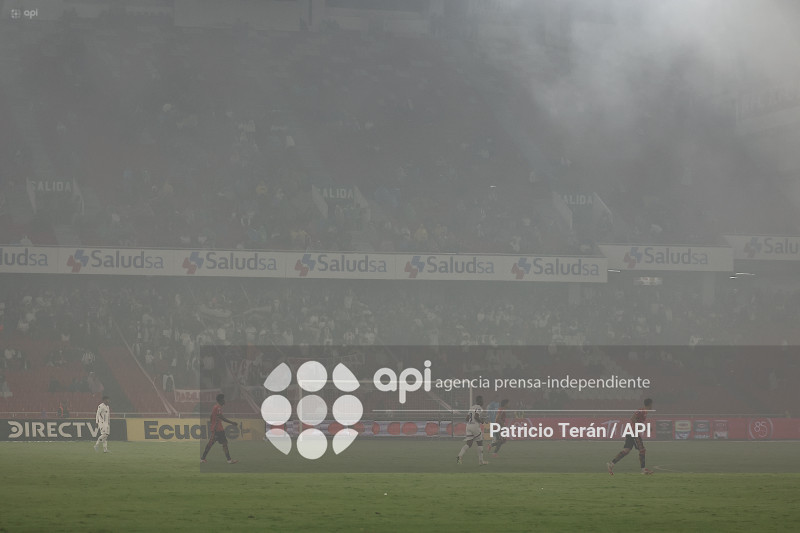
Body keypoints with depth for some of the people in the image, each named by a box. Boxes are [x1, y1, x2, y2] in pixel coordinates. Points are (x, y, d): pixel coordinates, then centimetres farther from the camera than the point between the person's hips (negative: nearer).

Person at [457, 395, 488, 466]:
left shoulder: (471, 408, 18)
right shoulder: (479, 408, -7)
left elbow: (467, 418, 17)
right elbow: (476, 416, -21)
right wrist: (481, 421, -5)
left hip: (468, 425, 7)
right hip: (475, 425, -7)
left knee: (469, 444, 4)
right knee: (480, 443, 6)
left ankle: (460, 456, -18)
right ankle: (480, 461, 9)